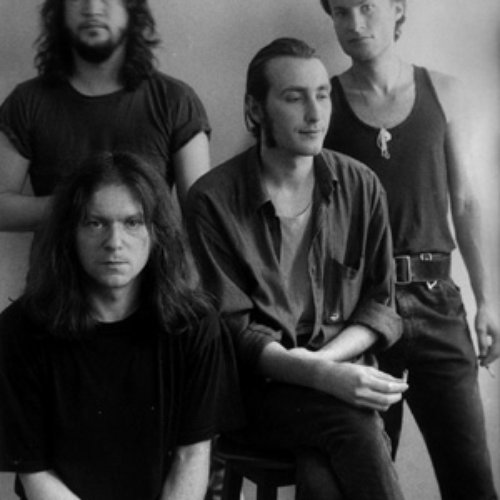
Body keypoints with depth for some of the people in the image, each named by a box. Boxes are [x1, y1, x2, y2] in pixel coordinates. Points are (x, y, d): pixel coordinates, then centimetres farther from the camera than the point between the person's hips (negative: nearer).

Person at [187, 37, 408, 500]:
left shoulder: (361, 187, 6)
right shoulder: (213, 200, -5)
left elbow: (380, 303, 8)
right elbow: (234, 329, -7)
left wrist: (327, 358, -12)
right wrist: (319, 375, -23)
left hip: (342, 369, 2)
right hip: (260, 386, -2)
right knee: (352, 424, -31)